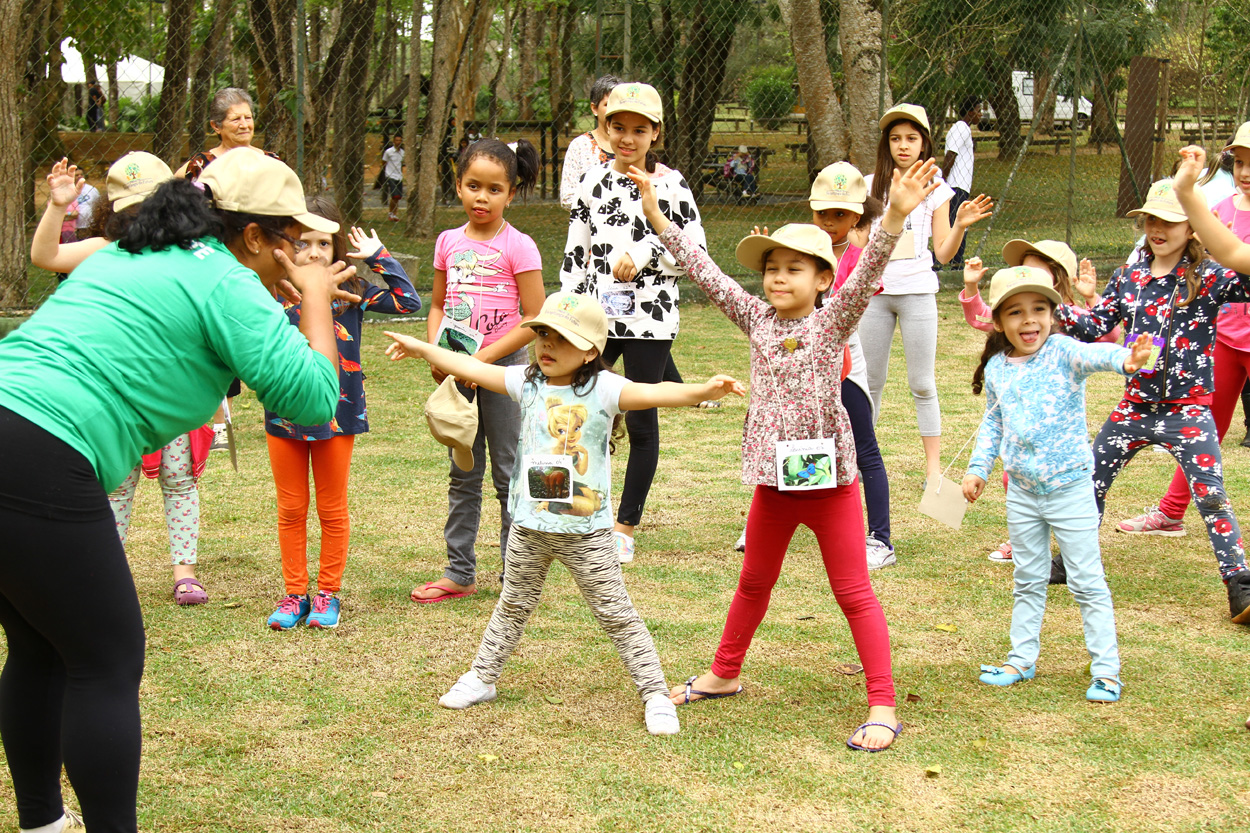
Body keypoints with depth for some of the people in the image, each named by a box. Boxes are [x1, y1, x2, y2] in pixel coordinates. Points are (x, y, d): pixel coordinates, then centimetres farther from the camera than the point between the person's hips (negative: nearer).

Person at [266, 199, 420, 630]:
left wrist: (378, 256, -9)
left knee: (332, 510, 10)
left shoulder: (350, 290, -4)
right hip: (284, 416, 1)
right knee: (291, 510, 11)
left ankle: (328, 593, 22)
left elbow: (408, 302, -8)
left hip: (337, 416, -1)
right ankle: (295, 594, 22)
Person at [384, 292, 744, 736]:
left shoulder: (602, 389, -14)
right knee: (513, 605, 22)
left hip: (586, 531, -4)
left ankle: (655, 694, 10)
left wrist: (703, 390, -44)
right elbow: (472, 368, 9)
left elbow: (654, 393, -28)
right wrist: (421, 348, 16)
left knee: (616, 613, 1)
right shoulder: (528, 382, 1)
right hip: (529, 524, 5)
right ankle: (482, 678, 38)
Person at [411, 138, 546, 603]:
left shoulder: (518, 247, -10)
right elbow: (437, 306, 13)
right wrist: (436, 353, -4)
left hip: (501, 366, -5)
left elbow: (534, 320, -12)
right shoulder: (449, 242, 6)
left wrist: (483, 359, -16)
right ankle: (460, 573, 20)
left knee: (508, 473, 3)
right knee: (462, 474, 12)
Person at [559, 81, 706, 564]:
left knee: (640, 421, 2)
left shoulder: (671, 185, -1)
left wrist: (644, 255, -14)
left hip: (650, 319, -3)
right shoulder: (592, 183, 8)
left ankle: (625, 528, 14)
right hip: (596, 316, 3)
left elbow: (696, 253, -2)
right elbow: (575, 255, 11)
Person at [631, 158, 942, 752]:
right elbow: (706, 273, 4)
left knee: (853, 593, -1)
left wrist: (896, 216, -39)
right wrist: (657, 217, 1)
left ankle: (882, 706, 3)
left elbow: (866, 274, -23)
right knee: (753, 582, 22)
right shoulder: (757, 319, 5)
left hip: (828, 477, -5)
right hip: (772, 479, 5)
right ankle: (724, 674, 40)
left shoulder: (833, 322, -8)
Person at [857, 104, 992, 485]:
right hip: (875, 291, 2)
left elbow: (943, 253, 2)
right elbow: (860, 244, 11)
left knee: (922, 383, 0)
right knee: (869, 381, 8)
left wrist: (960, 225, -13)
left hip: (917, 292, -2)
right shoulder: (871, 186, 7)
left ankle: (933, 465, 8)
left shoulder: (935, 189, 3)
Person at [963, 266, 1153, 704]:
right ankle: (1022, 658, 30)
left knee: (1087, 581, 2)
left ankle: (1106, 668, 10)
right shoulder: (996, 369, 1)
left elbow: (1093, 355, -37)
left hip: (1070, 487, -5)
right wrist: (977, 468, 7)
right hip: (1022, 490, 5)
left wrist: (1124, 358, -57)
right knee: (1028, 581, 18)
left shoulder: (1062, 352, -14)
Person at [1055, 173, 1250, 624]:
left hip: (1188, 409, -5)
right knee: (1089, 482, 10)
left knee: (1210, 494, -14)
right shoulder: (1129, 277, 6)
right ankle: (1072, 561, 28)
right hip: (1135, 406, 5)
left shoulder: (1208, 278, -7)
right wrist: (1055, 307, -10)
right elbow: (1095, 327, 5)